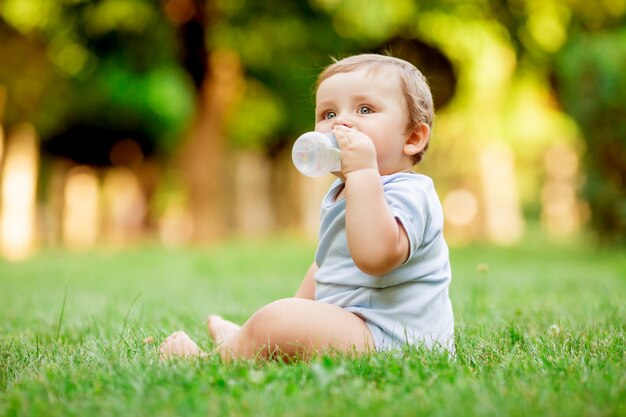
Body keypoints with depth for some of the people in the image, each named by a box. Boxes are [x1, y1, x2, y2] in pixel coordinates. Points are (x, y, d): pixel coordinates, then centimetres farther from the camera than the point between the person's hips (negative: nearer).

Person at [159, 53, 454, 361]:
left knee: (275, 322, -23)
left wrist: (363, 171, -36)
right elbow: (324, 267, 29)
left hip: (387, 335, -11)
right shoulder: (340, 195, 17)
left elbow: (374, 256, -38)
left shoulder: (407, 194, -17)